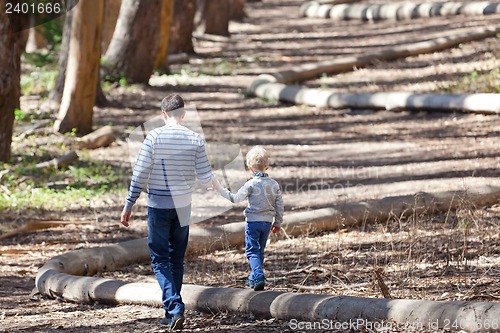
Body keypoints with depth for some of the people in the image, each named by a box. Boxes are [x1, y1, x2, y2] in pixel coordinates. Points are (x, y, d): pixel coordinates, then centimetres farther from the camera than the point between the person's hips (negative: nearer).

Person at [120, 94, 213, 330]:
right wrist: (209, 184, 21)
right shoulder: (195, 140, -4)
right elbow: (205, 178, -4)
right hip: (183, 206, 3)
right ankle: (172, 312, 20)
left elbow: (140, 175, -10)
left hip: (158, 205, -3)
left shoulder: (154, 137, -10)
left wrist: (129, 206, -2)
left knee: (160, 259, 4)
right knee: (177, 259, 15)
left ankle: (174, 307, -14)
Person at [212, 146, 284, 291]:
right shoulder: (274, 184, 2)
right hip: (267, 222, 5)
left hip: (253, 221, -5)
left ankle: (259, 276, -22)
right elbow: (280, 205, 6)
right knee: (260, 250, 17)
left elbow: (235, 198, -10)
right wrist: (278, 222, 18)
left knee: (252, 251, -3)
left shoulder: (251, 184, -13)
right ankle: (254, 278, 25)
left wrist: (219, 188, -2)